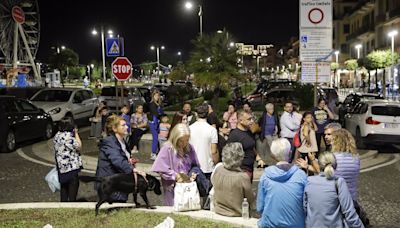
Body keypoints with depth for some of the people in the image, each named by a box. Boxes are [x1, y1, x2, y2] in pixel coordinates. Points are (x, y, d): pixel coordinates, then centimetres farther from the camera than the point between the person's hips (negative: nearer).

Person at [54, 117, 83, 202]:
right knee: (73, 185, 2)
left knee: (64, 185, 19)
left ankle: (63, 201, 27)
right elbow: (78, 146, -15)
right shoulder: (68, 136, -21)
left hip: (61, 166, 9)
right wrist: (76, 133, -9)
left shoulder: (57, 135, 7)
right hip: (71, 166, -9)